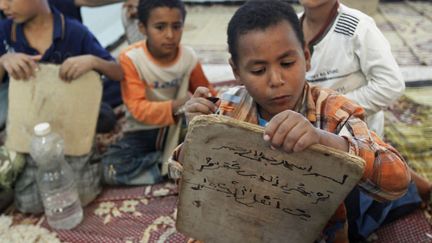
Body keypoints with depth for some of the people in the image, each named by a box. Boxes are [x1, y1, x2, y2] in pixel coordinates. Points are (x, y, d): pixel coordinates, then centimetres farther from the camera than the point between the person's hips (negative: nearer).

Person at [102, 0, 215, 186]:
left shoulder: (189, 57, -7)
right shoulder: (130, 58, -16)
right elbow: (139, 109, -22)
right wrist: (177, 106, -39)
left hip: (178, 128, 2)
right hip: (143, 132, -1)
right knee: (112, 168, -27)